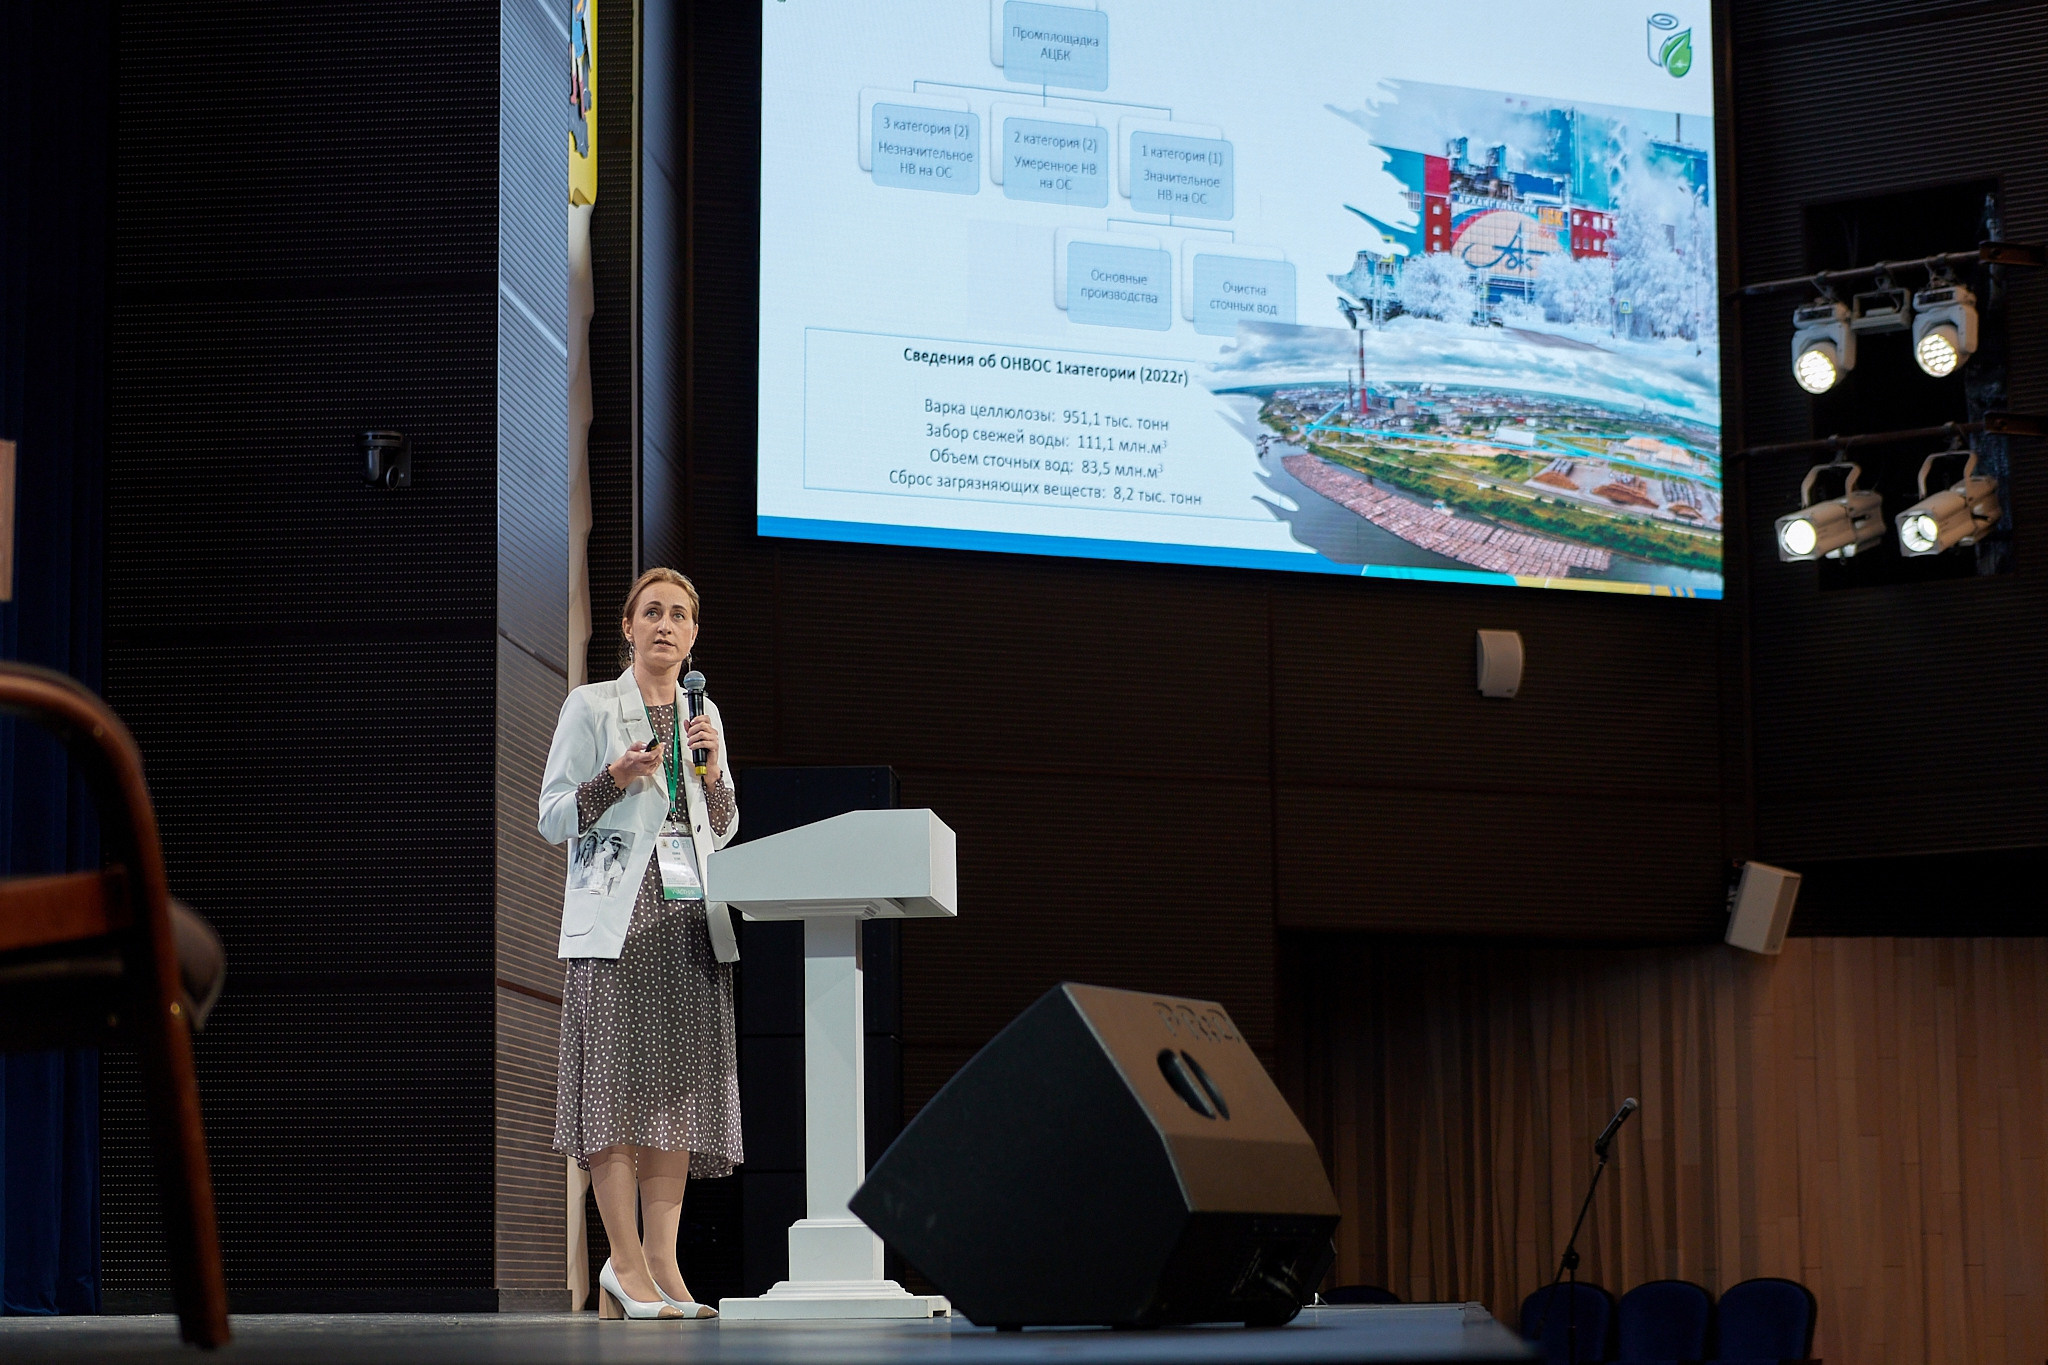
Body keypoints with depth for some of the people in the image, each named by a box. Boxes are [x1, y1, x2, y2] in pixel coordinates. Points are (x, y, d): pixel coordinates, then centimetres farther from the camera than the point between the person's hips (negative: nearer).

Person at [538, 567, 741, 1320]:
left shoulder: (703, 714, 19)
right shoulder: (590, 706, 4)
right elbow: (553, 819, 1)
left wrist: (712, 771, 2)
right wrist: (615, 780, -15)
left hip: (690, 915, 5)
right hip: (618, 915, -5)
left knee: (679, 1084, -1)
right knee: (620, 1078, -11)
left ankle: (661, 1264, -1)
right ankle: (625, 1265, -10)